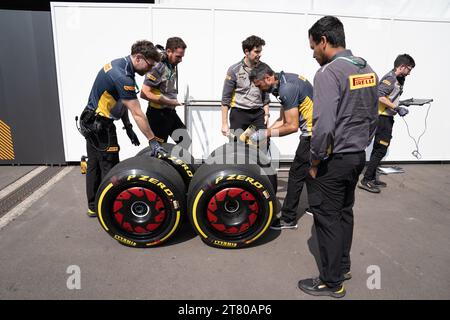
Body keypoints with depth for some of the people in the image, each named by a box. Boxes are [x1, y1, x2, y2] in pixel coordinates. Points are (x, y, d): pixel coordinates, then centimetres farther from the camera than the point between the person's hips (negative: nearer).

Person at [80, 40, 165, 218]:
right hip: (100, 126, -10)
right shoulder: (123, 77, -24)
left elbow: (122, 102, 10)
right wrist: (152, 141, -21)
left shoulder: (118, 64, 6)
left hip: (90, 123, 10)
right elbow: (137, 114, -25)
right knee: (109, 167, -1)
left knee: (94, 165, 15)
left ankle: (93, 207, 28)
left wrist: (127, 127, 10)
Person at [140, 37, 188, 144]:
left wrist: (174, 102, 3)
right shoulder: (157, 67, -19)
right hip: (158, 115, -8)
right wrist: (170, 102, -21)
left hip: (171, 112, 8)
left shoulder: (172, 65, 6)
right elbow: (145, 94, -23)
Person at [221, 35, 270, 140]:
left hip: (258, 114, 4)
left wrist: (266, 113, 6)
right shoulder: (234, 70, -5)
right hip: (239, 114, -3)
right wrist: (224, 124, -8)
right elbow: (226, 98, -5)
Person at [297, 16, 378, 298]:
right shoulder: (368, 71, 8)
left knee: (328, 219, 5)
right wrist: (360, 147, 20)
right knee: (345, 213, 20)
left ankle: (332, 282, 19)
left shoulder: (328, 73, -18)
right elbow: (373, 118, 14)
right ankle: (343, 267, 36)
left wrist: (314, 162, -13)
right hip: (358, 157, 8)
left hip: (333, 160, -8)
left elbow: (324, 126, -25)